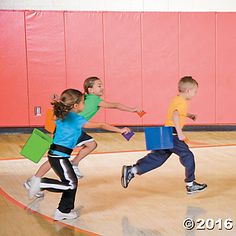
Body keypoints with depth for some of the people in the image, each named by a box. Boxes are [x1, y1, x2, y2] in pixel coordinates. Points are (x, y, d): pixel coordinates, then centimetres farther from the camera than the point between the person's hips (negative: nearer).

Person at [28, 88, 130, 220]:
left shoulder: (62, 116, 10)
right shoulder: (76, 119, -12)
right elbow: (100, 126, -10)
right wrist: (120, 130, -5)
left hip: (55, 154, 9)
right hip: (59, 156, -9)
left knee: (72, 181, 13)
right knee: (70, 184, -8)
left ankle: (64, 211, 17)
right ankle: (41, 183, -9)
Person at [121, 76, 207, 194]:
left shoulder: (176, 99, 18)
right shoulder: (182, 102, -13)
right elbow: (175, 116, -30)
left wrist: (190, 115, 32)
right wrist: (179, 132, -33)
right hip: (172, 134, -10)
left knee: (156, 157, 10)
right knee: (187, 156, -1)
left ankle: (131, 170, 6)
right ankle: (190, 185, 6)